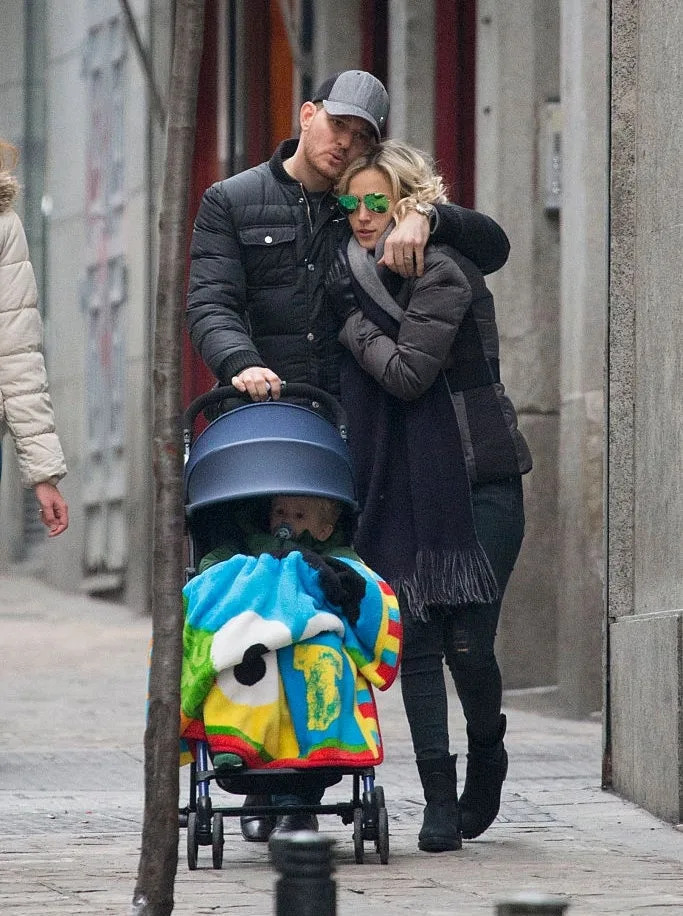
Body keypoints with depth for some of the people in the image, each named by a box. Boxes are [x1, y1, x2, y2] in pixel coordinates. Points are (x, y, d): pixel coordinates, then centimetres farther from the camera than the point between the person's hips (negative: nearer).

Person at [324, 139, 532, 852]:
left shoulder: (442, 273, -12)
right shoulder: (361, 274, 12)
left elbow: (407, 372, -18)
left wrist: (351, 324, -9)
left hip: (474, 481, -6)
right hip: (400, 487, 6)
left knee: (467, 644, -6)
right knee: (415, 641, -2)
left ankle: (486, 756, 22)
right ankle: (439, 799, 1)